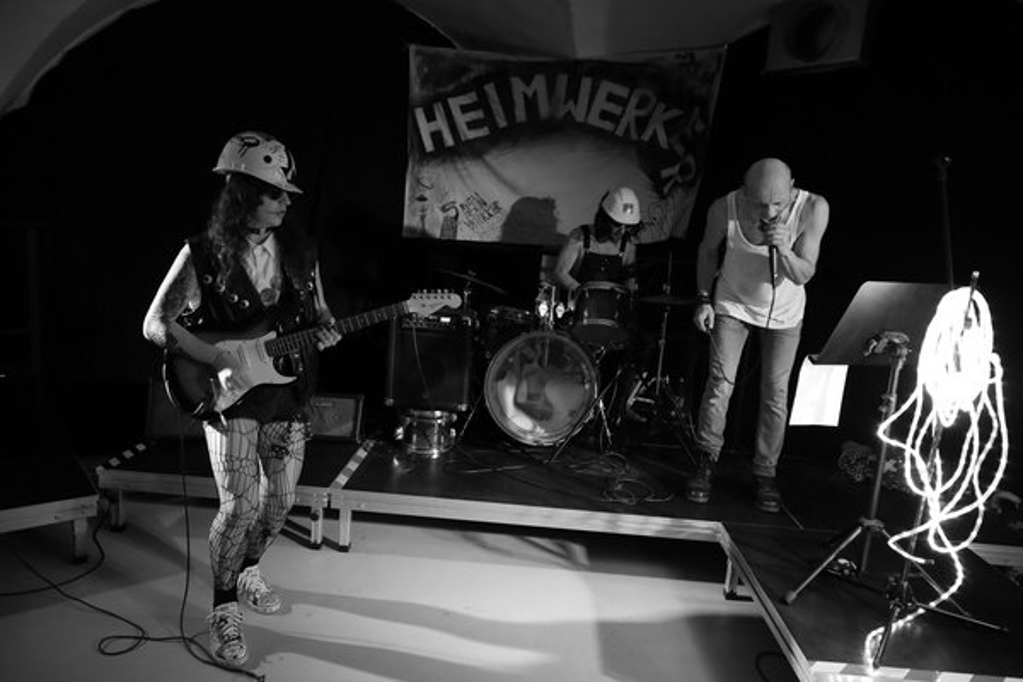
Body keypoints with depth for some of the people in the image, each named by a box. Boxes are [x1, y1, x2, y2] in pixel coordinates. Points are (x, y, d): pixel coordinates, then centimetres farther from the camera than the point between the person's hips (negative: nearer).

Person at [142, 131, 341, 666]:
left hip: (290, 392, 4)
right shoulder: (203, 254, -9)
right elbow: (155, 324, -9)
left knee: (280, 499, 10)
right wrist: (217, 360, -21)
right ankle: (224, 612, 16)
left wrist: (323, 330, -11)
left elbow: (319, 310, 13)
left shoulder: (299, 249, 2)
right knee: (241, 506, -10)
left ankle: (248, 572, 41)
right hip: (230, 396, -4)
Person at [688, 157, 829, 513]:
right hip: (733, 304, 0)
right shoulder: (724, 208, -25)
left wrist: (784, 251, -41)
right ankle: (706, 465, 9)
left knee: (776, 394, 1)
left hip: (784, 312, 1)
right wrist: (704, 300, -5)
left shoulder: (813, 209, -26)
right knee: (720, 383, -7)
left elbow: (804, 275, -21)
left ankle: (765, 474, 16)